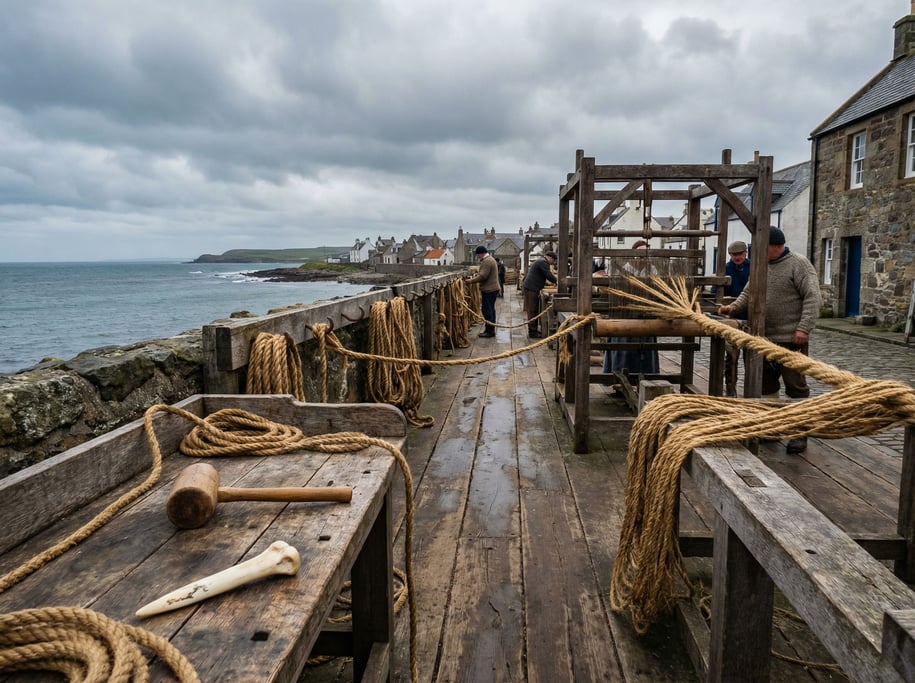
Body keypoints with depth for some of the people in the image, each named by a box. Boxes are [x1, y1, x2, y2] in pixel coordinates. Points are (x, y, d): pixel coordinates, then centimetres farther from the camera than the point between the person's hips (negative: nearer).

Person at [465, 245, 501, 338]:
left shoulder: (487, 261, -17)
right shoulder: (490, 259, 18)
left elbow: (483, 276, -22)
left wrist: (471, 281, -15)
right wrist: (474, 277, 12)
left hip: (489, 290, -11)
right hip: (492, 288, 11)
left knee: (487, 310, -7)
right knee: (490, 309, 14)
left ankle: (489, 331, -5)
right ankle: (491, 330, 21)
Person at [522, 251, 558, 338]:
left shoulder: (541, 261, 21)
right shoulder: (543, 262, -13)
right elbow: (549, 275, -19)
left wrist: (552, 282, 23)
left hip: (530, 287, 11)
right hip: (531, 288, -11)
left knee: (534, 310, 15)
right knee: (532, 311, -8)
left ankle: (534, 330, 21)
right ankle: (532, 332, -5)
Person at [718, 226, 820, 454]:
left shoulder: (798, 264, -8)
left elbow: (812, 298, -14)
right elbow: (748, 293, 18)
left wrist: (804, 328, -21)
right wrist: (734, 306, -1)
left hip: (791, 339, -7)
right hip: (766, 338, 7)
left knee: (796, 387, 0)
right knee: (767, 385, 13)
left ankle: (800, 434, 8)